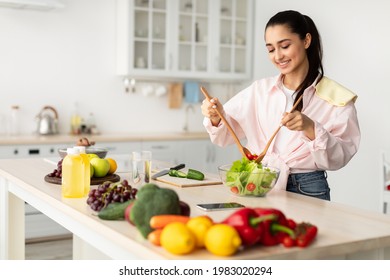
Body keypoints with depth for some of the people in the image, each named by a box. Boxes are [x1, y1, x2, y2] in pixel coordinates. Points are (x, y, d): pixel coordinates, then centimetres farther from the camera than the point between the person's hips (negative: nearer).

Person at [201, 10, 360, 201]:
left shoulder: (336, 98, -2)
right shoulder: (259, 90, 8)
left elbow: (339, 158, -7)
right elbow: (227, 134, 7)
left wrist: (311, 129, -22)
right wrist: (217, 118, -13)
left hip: (306, 191, -2)